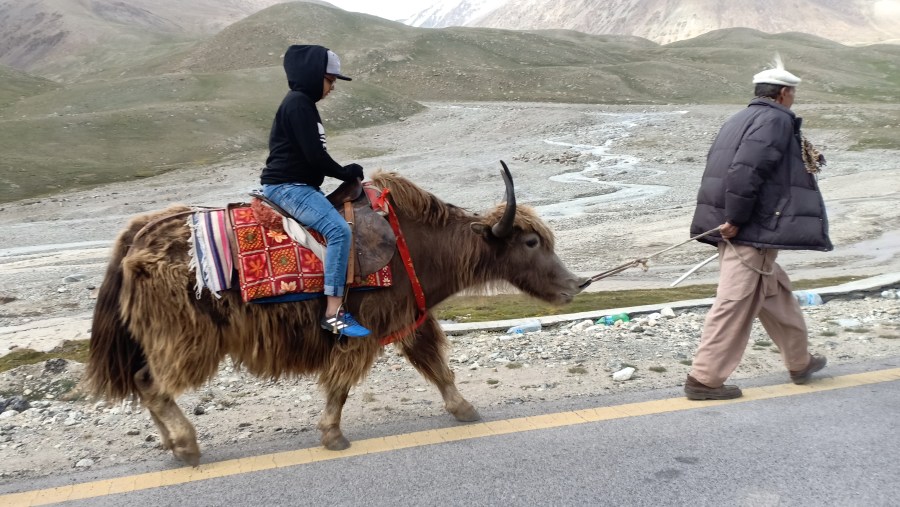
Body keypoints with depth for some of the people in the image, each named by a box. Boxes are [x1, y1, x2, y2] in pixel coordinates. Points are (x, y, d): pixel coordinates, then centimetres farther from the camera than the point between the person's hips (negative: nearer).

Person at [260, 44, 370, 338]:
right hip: (288, 186, -11)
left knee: (338, 227, 8)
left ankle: (336, 306, 4)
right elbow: (314, 155, -19)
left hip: (299, 185, 11)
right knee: (339, 230, -24)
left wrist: (344, 172, 8)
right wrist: (346, 173, -5)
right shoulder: (298, 103, -14)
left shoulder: (303, 103, 19)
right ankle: (333, 314, -25)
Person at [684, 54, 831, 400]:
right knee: (735, 305, -5)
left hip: (740, 227, 10)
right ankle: (704, 379, 0)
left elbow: (723, 167, 18)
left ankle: (799, 362, 36)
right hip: (752, 230, -10)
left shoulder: (741, 119, 18)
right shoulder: (776, 120, -11)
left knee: (775, 294, 21)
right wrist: (735, 221, -21)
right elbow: (746, 172, -24)